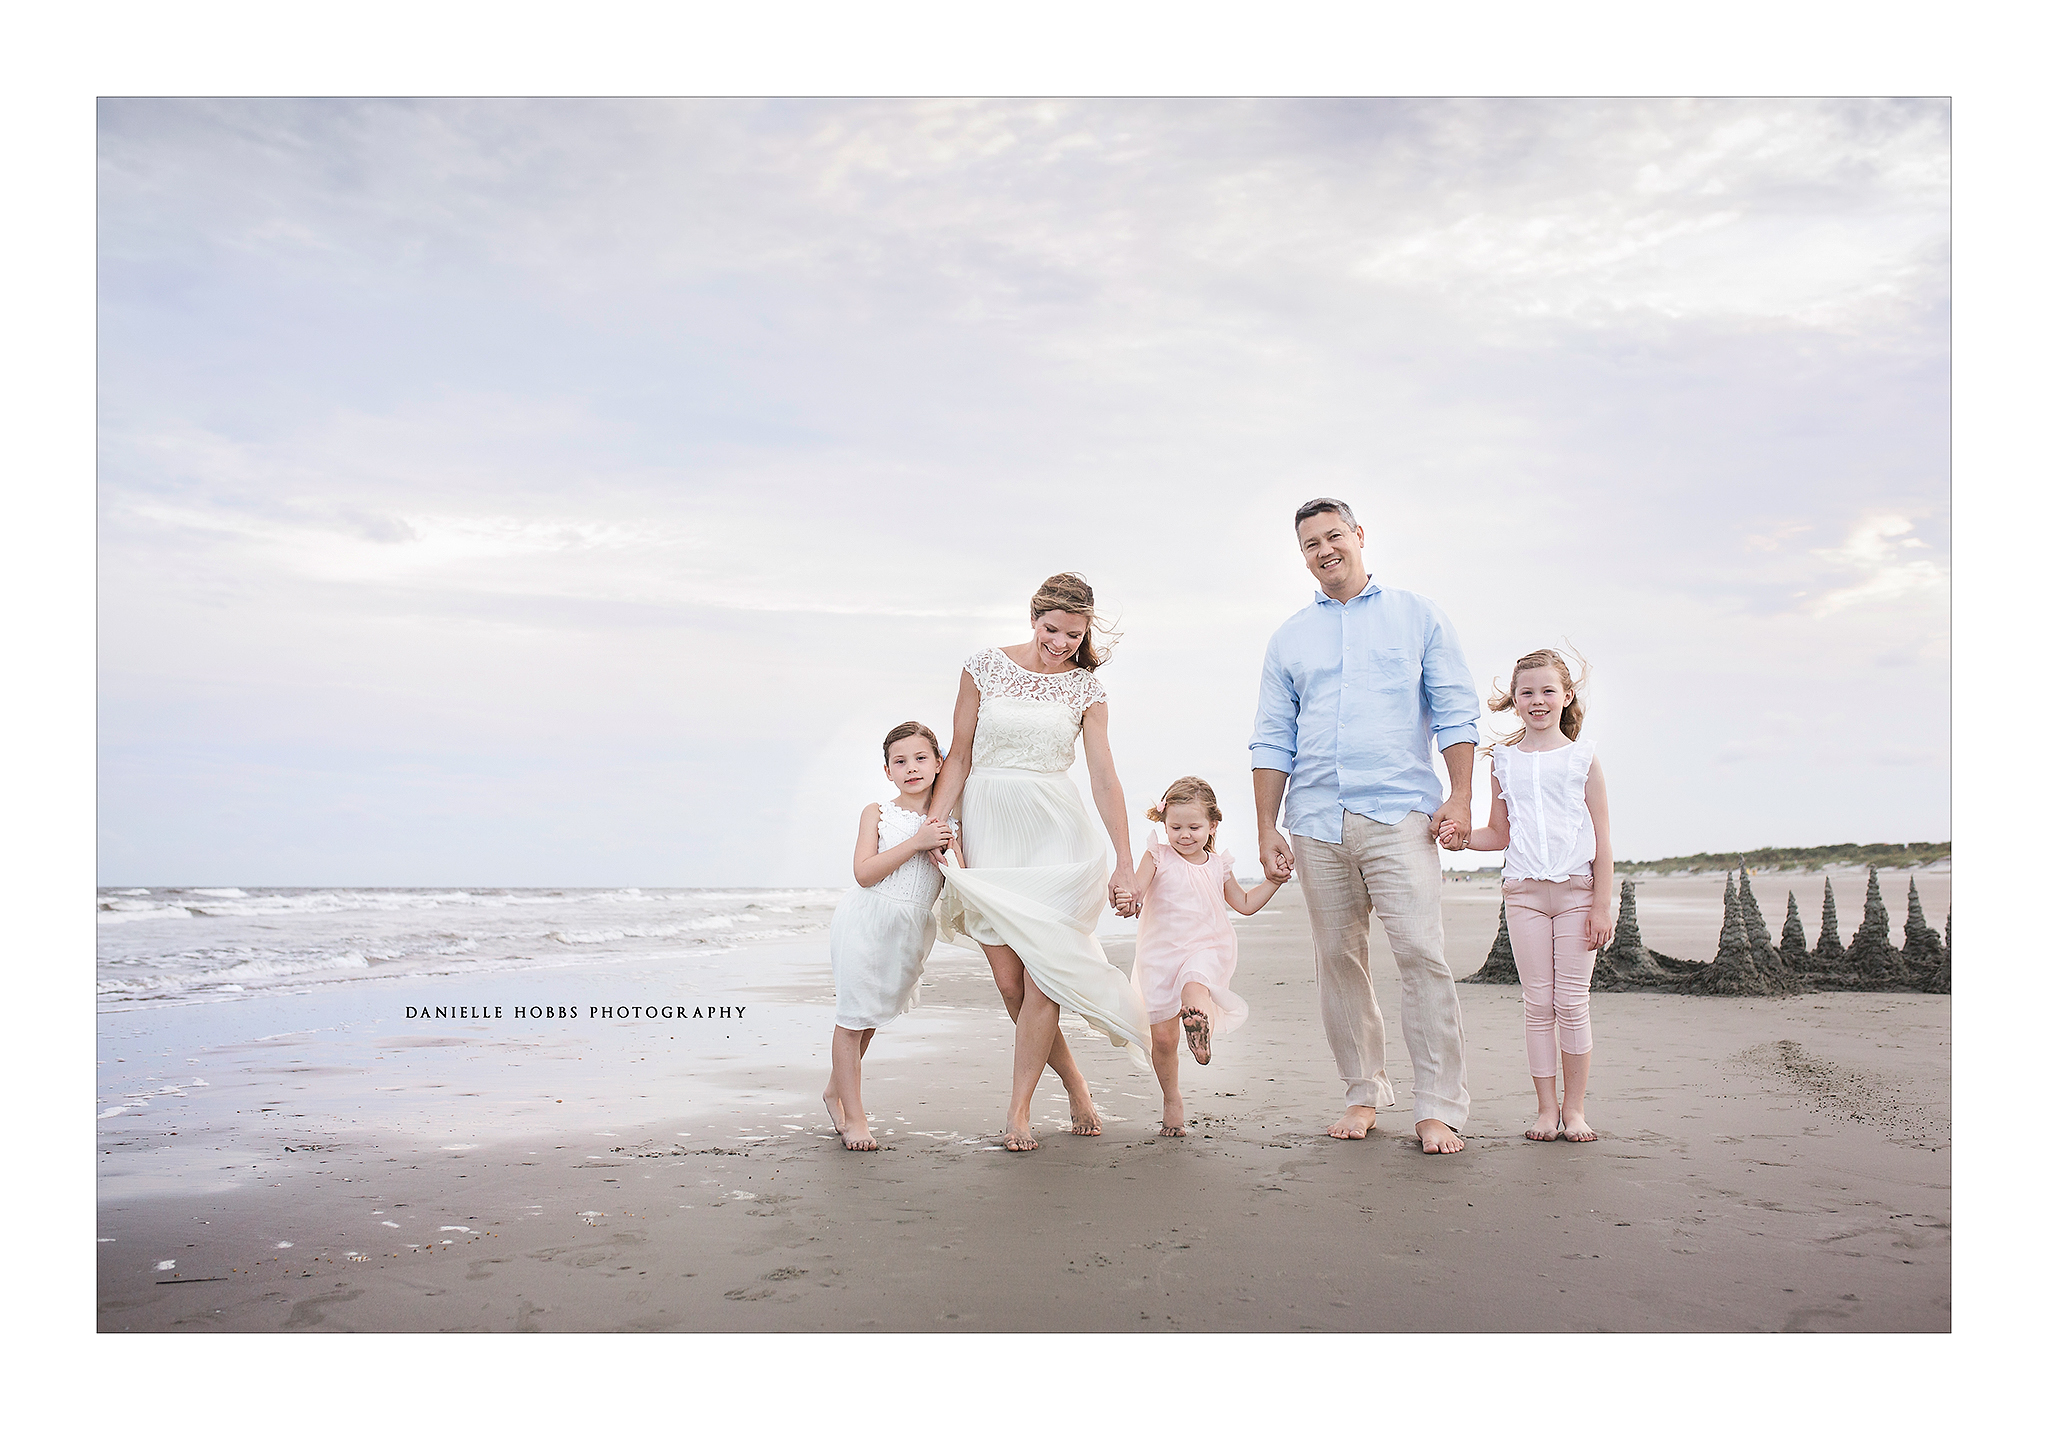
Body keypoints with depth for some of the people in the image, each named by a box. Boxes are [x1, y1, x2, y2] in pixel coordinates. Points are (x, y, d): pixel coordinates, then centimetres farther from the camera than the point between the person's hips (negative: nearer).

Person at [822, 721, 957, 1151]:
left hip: (912, 930, 4)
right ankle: (853, 1116, 8)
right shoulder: (876, 814, -4)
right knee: (853, 1015, -2)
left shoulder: (944, 820, 5)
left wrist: (949, 846, -16)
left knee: (874, 1015, 14)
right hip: (867, 922, -3)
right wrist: (916, 842, -21)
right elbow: (864, 873, -15)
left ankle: (836, 1090, 35)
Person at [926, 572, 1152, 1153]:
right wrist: (935, 827, -6)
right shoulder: (985, 666, 2)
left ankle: (1018, 1109, 4)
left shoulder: (1085, 688, 4)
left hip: (1055, 833, 0)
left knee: (1041, 972, -9)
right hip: (988, 832, 1)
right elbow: (959, 758, 4)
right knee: (1009, 981, -1)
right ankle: (1075, 1085, 18)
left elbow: (1104, 778, 1)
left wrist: (1124, 863, -4)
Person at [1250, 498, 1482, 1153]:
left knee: (1422, 953, -12)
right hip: (1317, 822, 3)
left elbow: (1455, 710, 6)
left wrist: (1461, 796, -5)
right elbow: (1272, 740, 14)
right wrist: (1267, 826, 6)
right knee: (1338, 961, 5)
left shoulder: (1416, 615, 11)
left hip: (1399, 813, -3)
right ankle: (1363, 1094, 16)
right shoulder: (1289, 638, 16)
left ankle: (1439, 1107, -5)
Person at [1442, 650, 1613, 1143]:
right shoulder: (1505, 760, 8)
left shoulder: (1583, 758, 2)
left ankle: (1574, 1108, 13)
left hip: (1576, 890, -2)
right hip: (1524, 892, 2)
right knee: (1537, 1002, 4)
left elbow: (1602, 841, 1)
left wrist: (1602, 905, -4)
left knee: (1573, 1001, 1)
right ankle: (1546, 1107, 13)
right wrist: (1463, 839, -5)